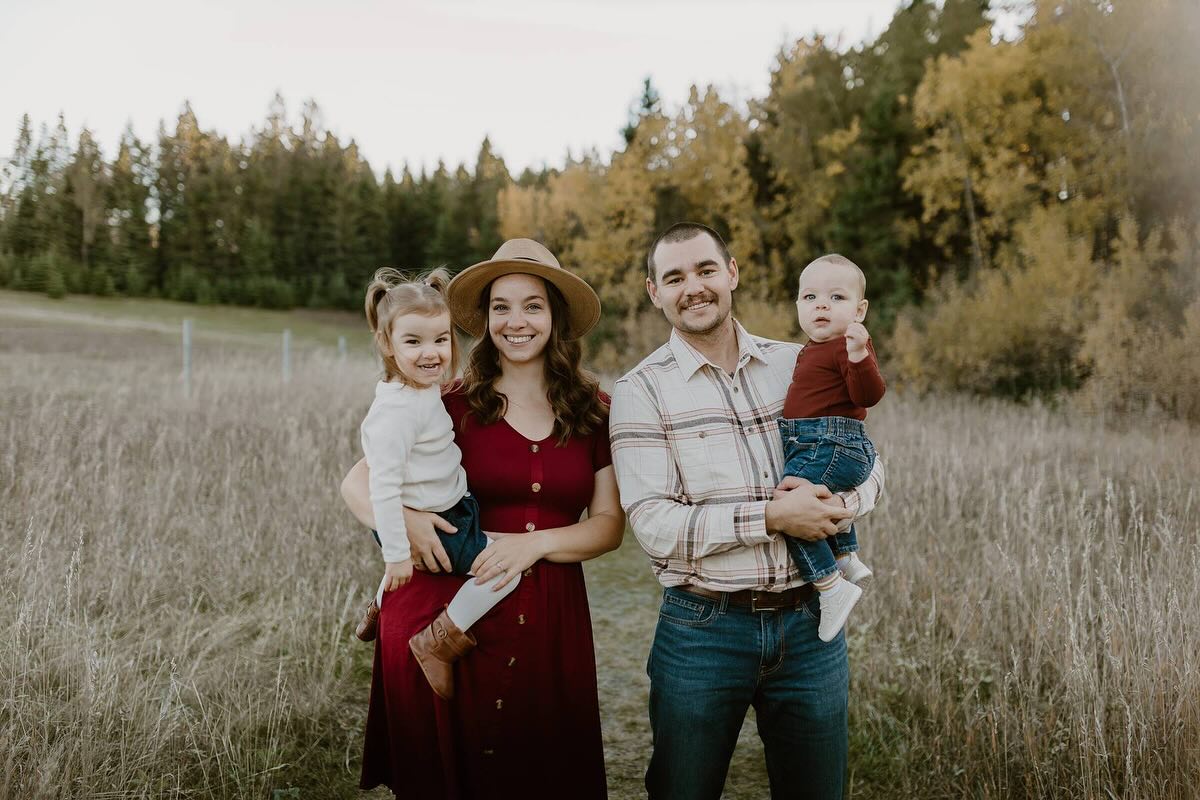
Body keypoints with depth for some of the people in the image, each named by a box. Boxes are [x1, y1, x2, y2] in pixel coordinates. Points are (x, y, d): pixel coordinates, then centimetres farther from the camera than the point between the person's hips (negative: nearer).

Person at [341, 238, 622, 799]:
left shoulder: (593, 414, 5)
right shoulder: (452, 407, -1)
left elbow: (609, 525, 3)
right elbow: (356, 483, 0)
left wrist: (536, 543, -14)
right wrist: (400, 519, -21)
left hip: (549, 625, 2)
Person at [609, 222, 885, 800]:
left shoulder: (799, 366, 5)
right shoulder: (641, 391, -5)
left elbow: (868, 466, 11)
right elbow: (653, 524, -14)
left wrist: (835, 506, -12)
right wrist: (773, 517, -20)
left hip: (809, 622, 3)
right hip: (703, 629, -3)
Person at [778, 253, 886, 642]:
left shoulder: (849, 345, -12)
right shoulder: (812, 350, 18)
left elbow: (868, 396, -26)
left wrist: (859, 355, -37)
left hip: (831, 446, -11)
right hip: (812, 446, 11)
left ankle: (832, 587, -16)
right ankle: (848, 560, 47)